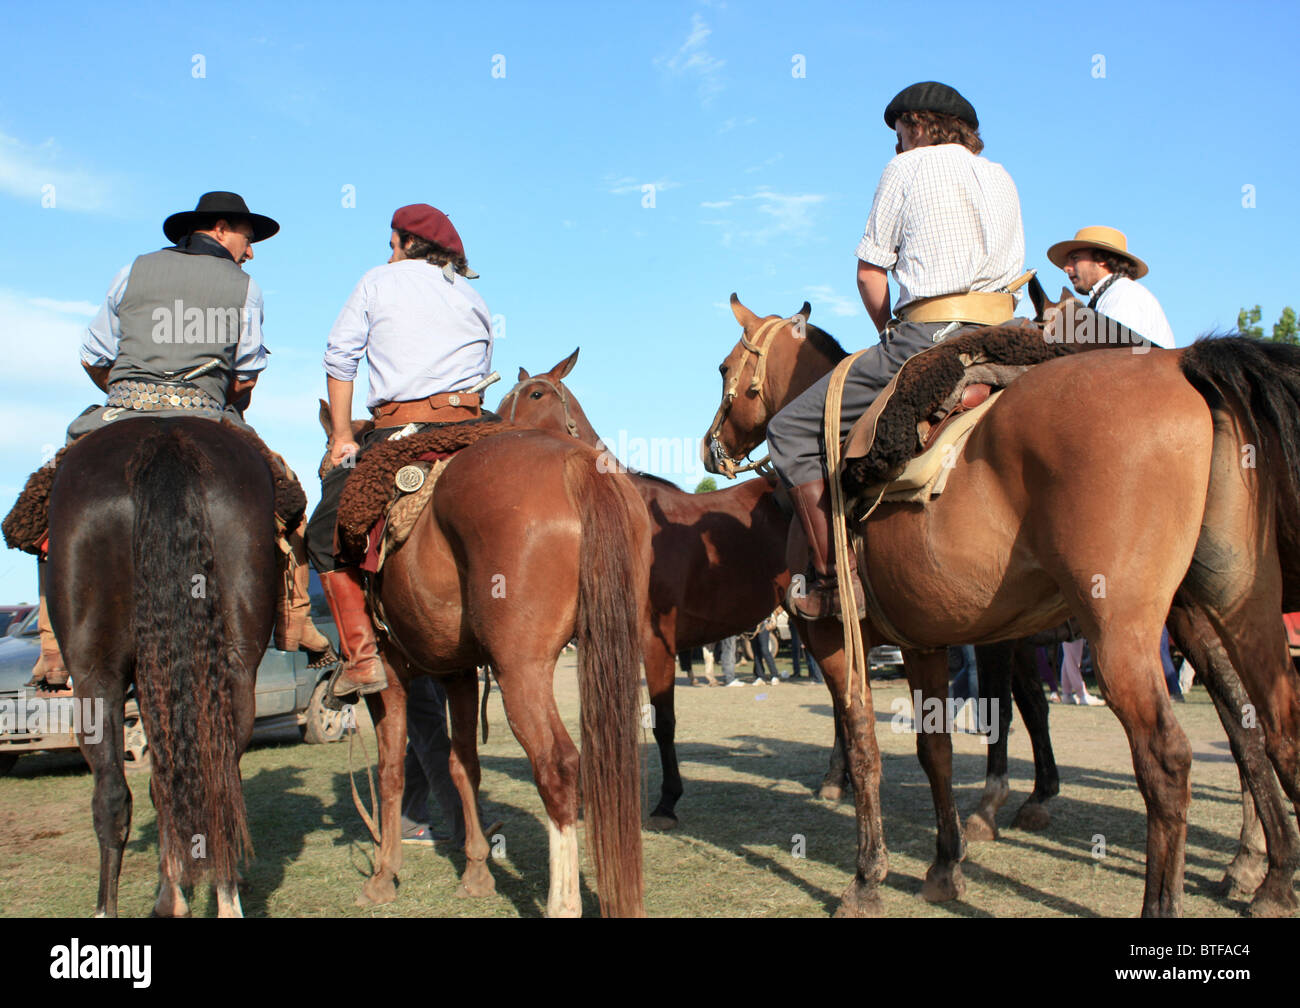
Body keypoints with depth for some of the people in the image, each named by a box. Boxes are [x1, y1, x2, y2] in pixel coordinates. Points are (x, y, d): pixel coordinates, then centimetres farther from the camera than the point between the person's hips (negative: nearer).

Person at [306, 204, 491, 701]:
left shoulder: (379, 281, 11)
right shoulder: (475, 299, 21)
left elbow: (339, 357, 6)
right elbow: (482, 372, 16)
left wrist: (342, 438, 8)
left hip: (399, 432, -4)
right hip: (470, 431, 4)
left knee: (326, 534, 8)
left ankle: (363, 655, -3)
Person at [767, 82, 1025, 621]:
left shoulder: (906, 168, 5)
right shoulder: (1002, 179, 23)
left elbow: (870, 275, 2)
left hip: (929, 336, -7)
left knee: (792, 430, -1)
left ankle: (834, 578, -7)